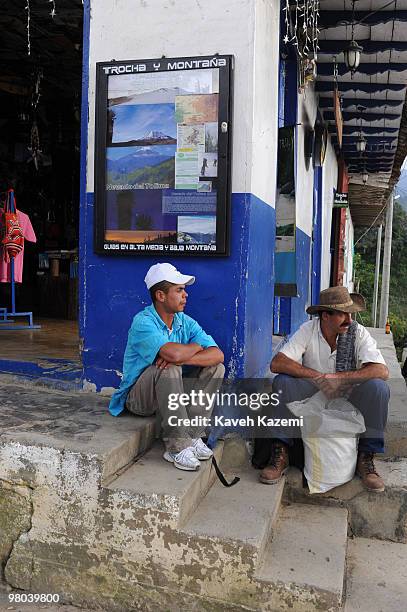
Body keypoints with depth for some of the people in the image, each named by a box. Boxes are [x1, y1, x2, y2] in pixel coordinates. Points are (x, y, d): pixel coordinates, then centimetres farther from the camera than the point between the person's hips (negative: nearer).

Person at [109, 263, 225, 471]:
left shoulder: (186, 322, 0)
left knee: (214, 368, -10)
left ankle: (193, 435, -13)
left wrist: (182, 358, -31)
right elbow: (173, 353, -39)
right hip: (138, 397, -6)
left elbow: (217, 354, -14)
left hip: (169, 390, 6)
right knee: (169, 368, -35)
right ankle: (177, 446, -29)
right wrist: (196, 346, -16)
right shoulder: (143, 322, -21)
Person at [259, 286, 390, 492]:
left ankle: (366, 458, -12)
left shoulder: (357, 332, -10)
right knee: (282, 381, -26)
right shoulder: (308, 330, -11)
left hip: (348, 397, 1)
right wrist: (318, 377, -30)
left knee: (378, 387, -27)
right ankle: (280, 453, -17)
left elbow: (382, 371, -21)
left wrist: (339, 377, -31)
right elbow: (277, 363, -21)